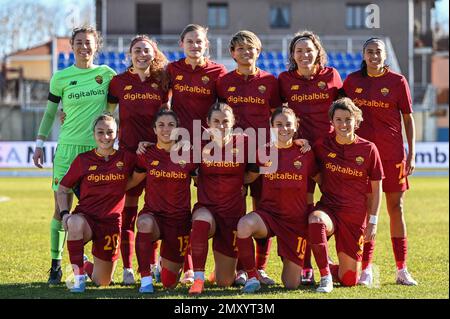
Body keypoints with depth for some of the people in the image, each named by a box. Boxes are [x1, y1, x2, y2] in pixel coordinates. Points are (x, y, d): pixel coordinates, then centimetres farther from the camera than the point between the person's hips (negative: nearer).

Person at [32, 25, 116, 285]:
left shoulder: (107, 74, 5)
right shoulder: (61, 78, 3)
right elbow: (50, 112, 12)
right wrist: (40, 143, 7)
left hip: (97, 148, 1)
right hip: (68, 147, -1)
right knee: (62, 208, -4)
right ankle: (56, 265, 3)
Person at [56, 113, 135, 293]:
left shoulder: (126, 159, 0)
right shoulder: (82, 160, -1)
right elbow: (63, 189, 7)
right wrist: (64, 213, -10)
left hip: (111, 222, 1)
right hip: (85, 217, -1)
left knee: (102, 282, 6)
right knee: (75, 223, -41)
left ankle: (87, 266, 45)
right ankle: (78, 277, -23)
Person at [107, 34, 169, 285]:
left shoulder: (162, 81, 6)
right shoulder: (119, 82, 4)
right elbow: (106, 111, 13)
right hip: (129, 149, -1)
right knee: (128, 208, -1)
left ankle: (153, 263, 18)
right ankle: (127, 268, 2)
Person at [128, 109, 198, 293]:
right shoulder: (147, 154, -3)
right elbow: (133, 181, 11)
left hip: (180, 220, 1)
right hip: (153, 214, 0)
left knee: (169, 283, 5)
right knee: (144, 223, -41)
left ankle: (165, 264, 44)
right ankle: (146, 279, -29)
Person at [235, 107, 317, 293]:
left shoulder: (305, 154, -2)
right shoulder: (263, 153, 0)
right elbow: (249, 177, 13)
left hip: (296, 220, 0)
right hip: (268, 213, 0)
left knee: (292, 284, -1)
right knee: (244, 225, -38)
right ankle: (252, 278, -17)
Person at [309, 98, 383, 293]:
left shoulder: (368, 149, -4)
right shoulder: (322, 145, -2)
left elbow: (376, 189, 3)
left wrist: (373, 222, -1)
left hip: (355, 218, 0)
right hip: (328, 208, 0)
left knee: (349, 280, 2)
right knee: (315, 220, -40)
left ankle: (330, 270, 39)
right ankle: (325, 277, -25)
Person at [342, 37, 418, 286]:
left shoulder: (397, 81, -1)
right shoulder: (353, 80, 4)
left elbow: (408, 119, 2)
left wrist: (411, 154, -2)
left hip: (392, 153, -1)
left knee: (395, 207, 3)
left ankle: (402, 269, 7)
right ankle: (366, 269, 7)